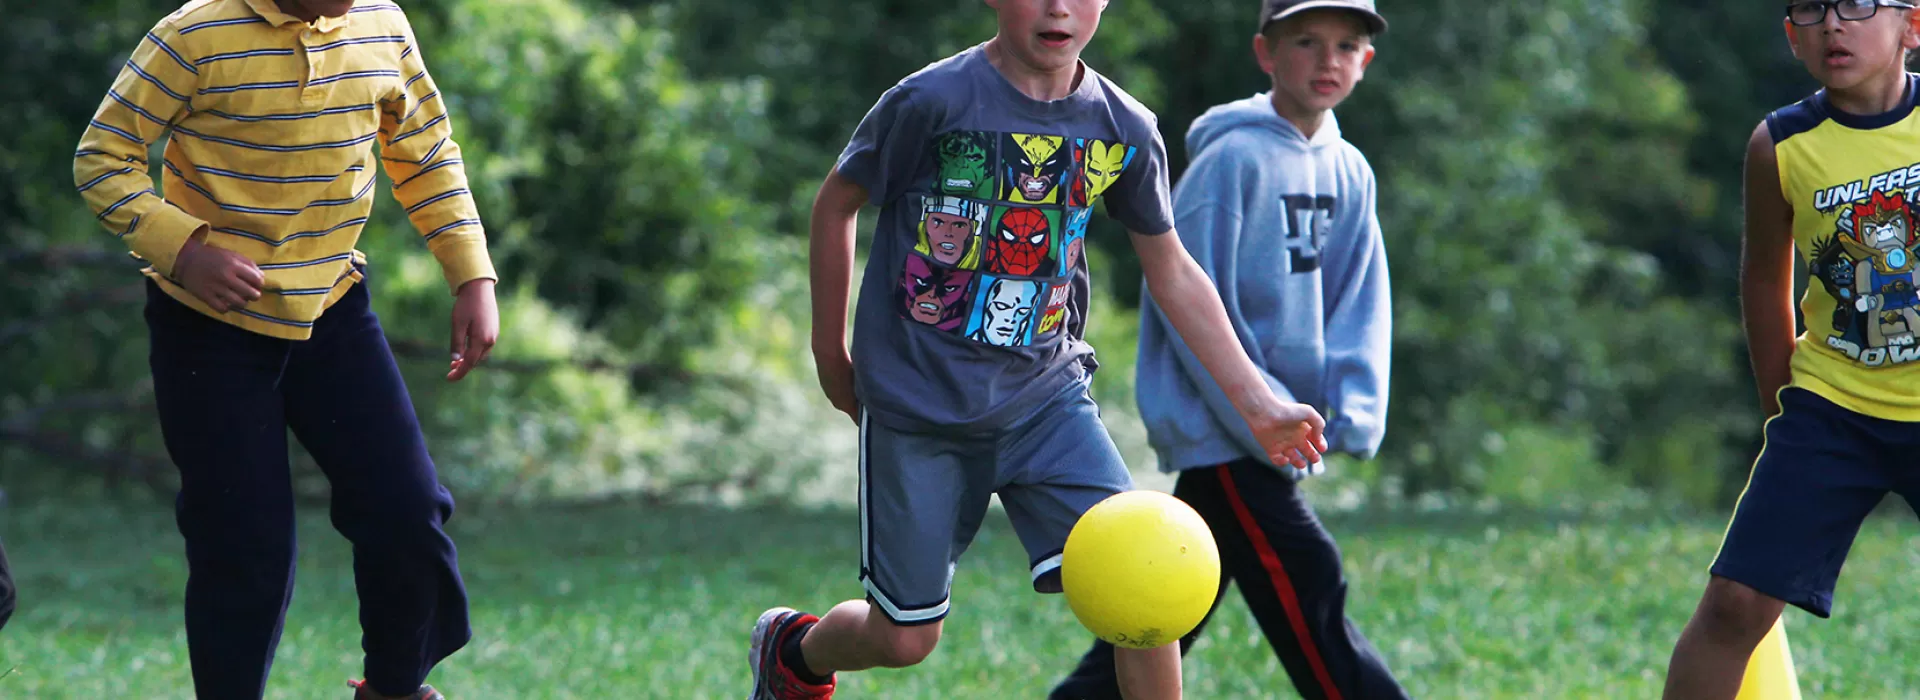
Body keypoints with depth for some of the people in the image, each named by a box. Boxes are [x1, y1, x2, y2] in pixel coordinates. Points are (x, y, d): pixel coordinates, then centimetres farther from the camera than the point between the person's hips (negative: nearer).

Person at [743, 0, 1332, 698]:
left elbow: (1172, 270, 9)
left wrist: (1257, 403, 7)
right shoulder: (931, 102, -16)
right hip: (916, 400, -3)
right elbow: (836, 203, 0)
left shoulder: (1125, 129, -3)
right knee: (904, 637, 4)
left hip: (1045, 396, 3)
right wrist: (831, 351, 5)